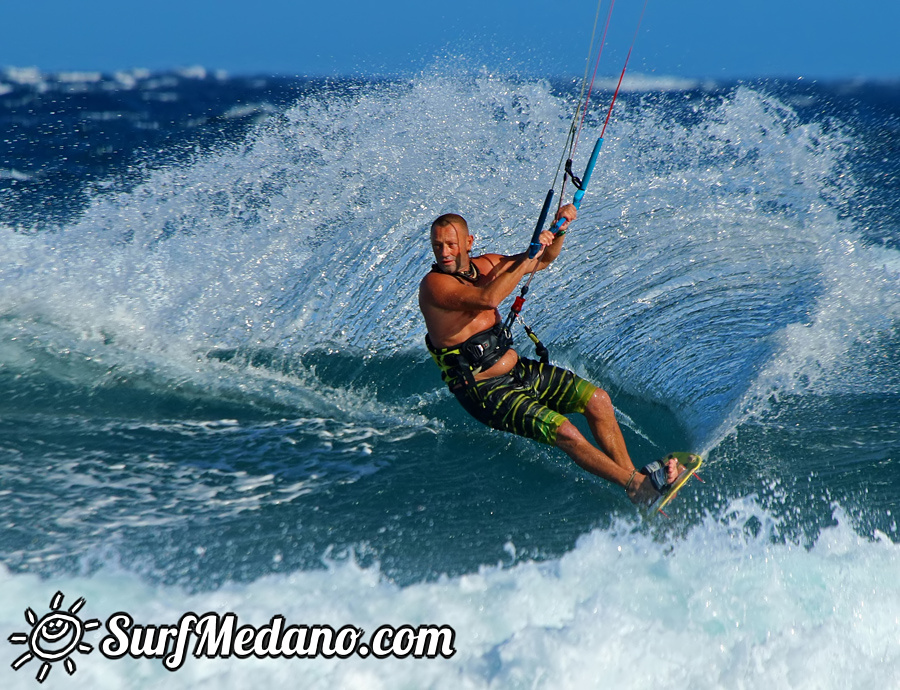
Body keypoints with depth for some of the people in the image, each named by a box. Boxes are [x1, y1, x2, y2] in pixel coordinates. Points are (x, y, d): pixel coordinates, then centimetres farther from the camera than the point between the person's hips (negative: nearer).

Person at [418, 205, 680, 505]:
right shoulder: (434, 284, -19)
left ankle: (629, 474, 10)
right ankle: (638, 485, -9)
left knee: (597, 399, 1)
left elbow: (542, 261, 18)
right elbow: (488, 298, -37)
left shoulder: (483, 265, 5)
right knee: (564, 432, -20)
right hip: (485, 391, -8)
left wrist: (558, 231, -2)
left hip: (516, 369, 8)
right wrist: (528, 256, -32)